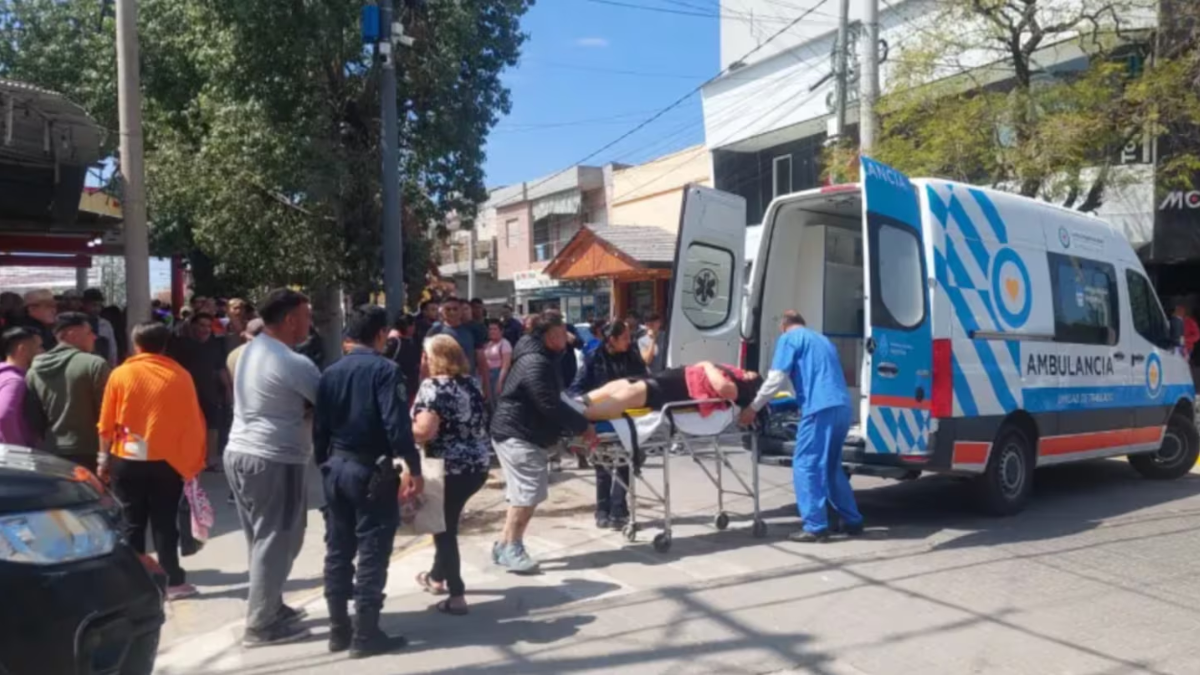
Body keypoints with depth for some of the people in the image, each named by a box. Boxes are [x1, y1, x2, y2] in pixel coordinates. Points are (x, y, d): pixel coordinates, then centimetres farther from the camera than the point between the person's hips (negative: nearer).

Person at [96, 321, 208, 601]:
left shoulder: (120, 374, -4)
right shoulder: (180, 376, -5)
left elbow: (106, 424, -1)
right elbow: (193, 421, -2)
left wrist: (104, 459, 11)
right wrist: (193, 461, 8)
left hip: (127, 460, 0)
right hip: (168, 461, 0)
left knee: (132, 523, 11)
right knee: (164, 523, 7)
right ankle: (174, 581, 10)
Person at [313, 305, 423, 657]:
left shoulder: (331, 372, 7)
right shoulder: (385, 369, -11)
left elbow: (319, 426, 9)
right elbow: (396, 423, -20)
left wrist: (324, 465, 18)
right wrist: (414, 468, -15)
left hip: (336, 467, 6)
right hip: (372, 470, -6)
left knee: (338, 551, 12)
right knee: (372, 553, 0)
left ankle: (338, 630, 21)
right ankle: (365, 634, 4)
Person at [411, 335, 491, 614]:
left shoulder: (433, 386, -12)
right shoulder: (469, 384, 11)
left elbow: (424, 431, -23)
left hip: (450, 467, -8)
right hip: (479, 465, 8)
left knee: (444, 527, 7)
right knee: (447, 521, 25)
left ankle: (456, 596, 9)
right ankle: (437, 576, 40)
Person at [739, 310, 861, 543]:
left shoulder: (788, 339, 6)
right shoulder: (822, 339, 30)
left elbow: (776, 379, -4)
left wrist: (753, 408, 3)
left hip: (820, 408, -8)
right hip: (841, 408, 8)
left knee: (806, 466, -2)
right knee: (831, 467, 19)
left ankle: (816, 527, -4)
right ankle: (852, 521, 23)